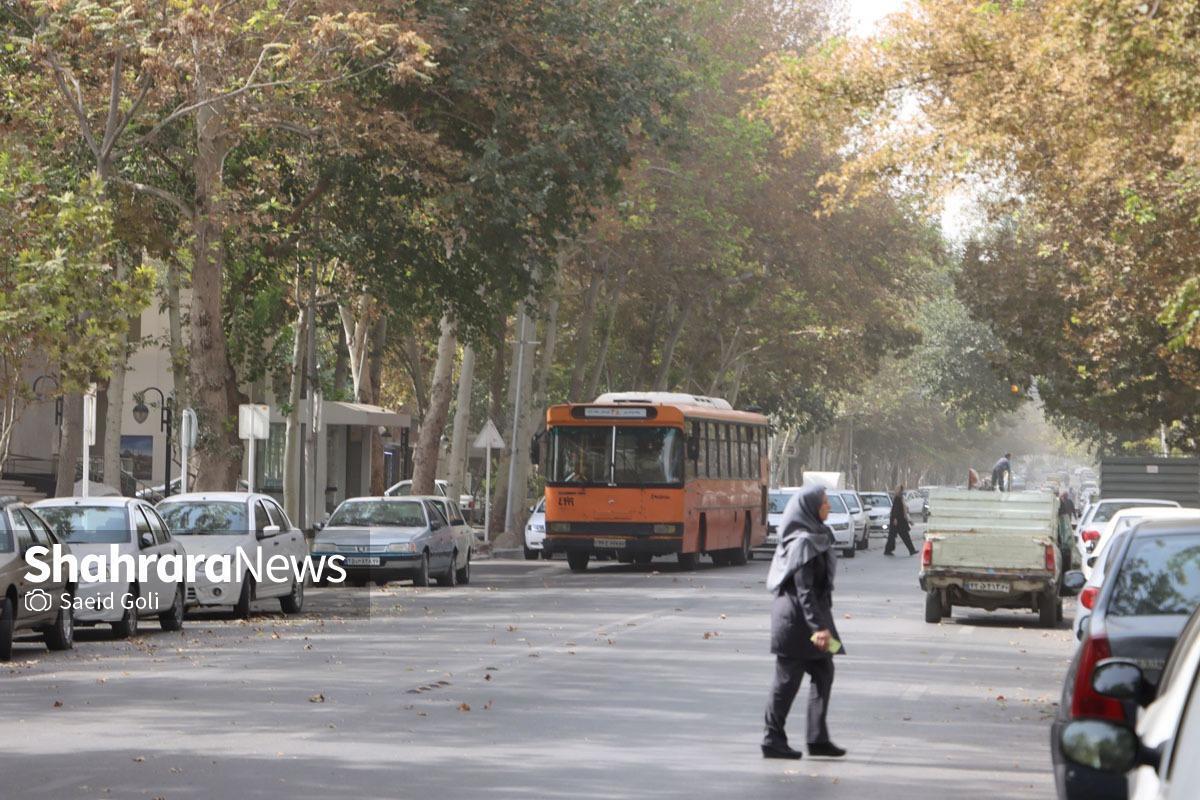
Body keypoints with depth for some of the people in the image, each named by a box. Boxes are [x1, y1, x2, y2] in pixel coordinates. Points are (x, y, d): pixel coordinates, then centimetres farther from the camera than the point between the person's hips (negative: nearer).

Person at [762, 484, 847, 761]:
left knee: (823, 673, 11)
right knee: (788, 679, -2)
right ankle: (773, 740, 6)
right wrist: (818, 626, -26)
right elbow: (804, 590, -23)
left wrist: (821, 624, 23)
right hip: (796, 620, -10)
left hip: (805, 618, 10)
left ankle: (818, 738, 13)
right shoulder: (803, 543, -18)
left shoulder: (814, 537, 13)